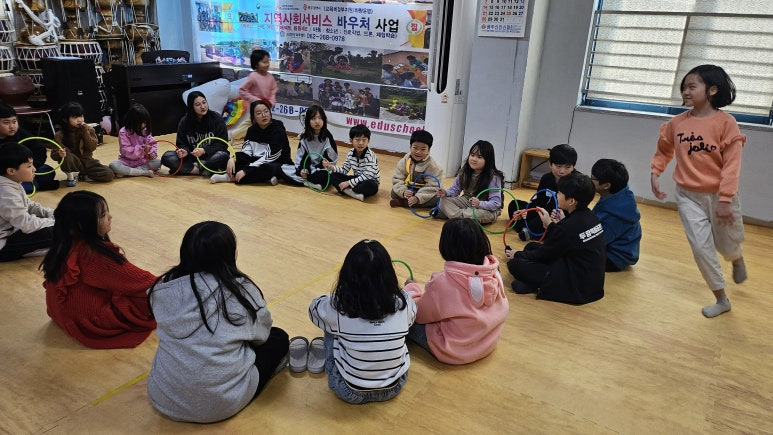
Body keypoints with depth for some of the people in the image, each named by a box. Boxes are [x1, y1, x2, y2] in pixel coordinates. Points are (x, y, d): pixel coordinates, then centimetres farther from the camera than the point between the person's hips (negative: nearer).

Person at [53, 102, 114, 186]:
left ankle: (82, 175, 4)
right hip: (72, 163, -2)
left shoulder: (89, 129, -3)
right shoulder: (60, 135, -9)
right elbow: (54, 155, -10)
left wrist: (85, 132, -19)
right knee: (66, 156, -38)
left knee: (109, 174, -19)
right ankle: (72, 176, -7)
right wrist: (59, 153, -35)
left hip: (87, 161, 2)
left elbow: (92, 148, -11)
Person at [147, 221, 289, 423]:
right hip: (222, 402, -4)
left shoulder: (162, 289, -6)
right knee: (278, 338, 15)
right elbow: (261, 333, 3)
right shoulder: (241, 289, -14)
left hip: (163, 398, 4)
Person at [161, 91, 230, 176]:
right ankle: (203, 171, -25)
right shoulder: (184, 122, 0)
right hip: (192, 156, 3)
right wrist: (185, 151, -21)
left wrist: (204, 150, -24)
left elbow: (222, 144, -9)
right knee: (166, 157, -20)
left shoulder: (216, 118, -7)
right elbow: (182, 143, 4)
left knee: (223, 156, -35)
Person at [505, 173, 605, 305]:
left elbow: (542, 254, -9)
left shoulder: (568, 227, -24)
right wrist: (551, 225, 12)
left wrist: (517, 254, 7)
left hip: (576, 288, -9)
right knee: (531, 246, 15)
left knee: (514, 264, -12)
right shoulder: (591, 217, 0)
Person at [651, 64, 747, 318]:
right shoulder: (677, 123, -4)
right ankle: (721, 299, 18)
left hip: (719, 196, -2)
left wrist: (725, 200, -19)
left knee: (727, 246, 14)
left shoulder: (725, 122, -16)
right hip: (688, 196, 3)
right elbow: (664, 150, 13)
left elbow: (732, 165, -16)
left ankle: (737, 259, 55)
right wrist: (655, 173, -2)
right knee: (701, 248, 0)